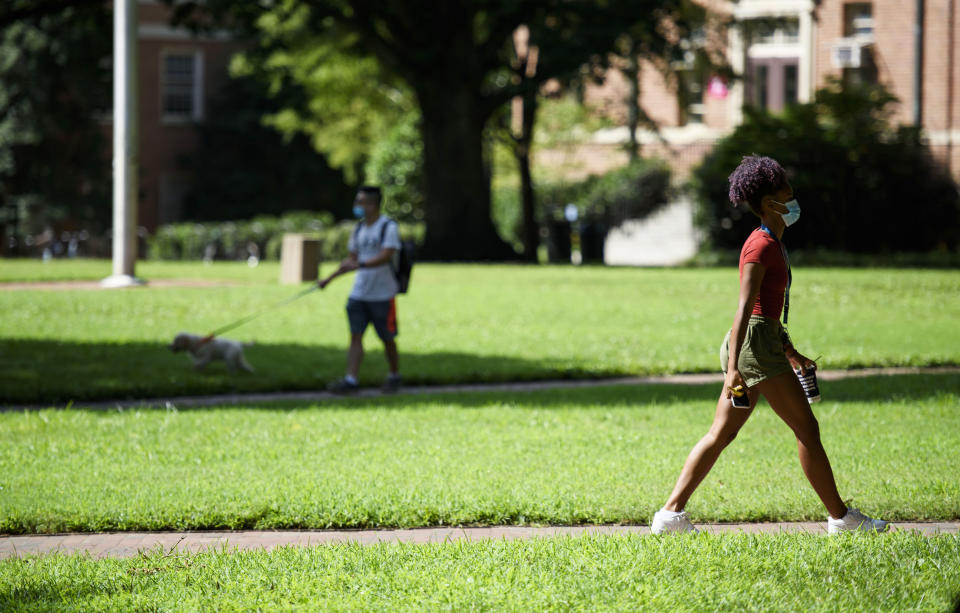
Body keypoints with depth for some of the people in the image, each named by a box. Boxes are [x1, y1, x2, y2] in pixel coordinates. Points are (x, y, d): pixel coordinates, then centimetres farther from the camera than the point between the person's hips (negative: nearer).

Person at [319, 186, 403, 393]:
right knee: (355, 336, -3)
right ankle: (350, 380, -7)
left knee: (387, 338, 4)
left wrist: (360, 265, -33)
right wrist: (329, 279, 18)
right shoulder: (359, 229, 12)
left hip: (382, 295, -6)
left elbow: (386, 256, -22)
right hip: (359, 293, 6)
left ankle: (395, 377, 22)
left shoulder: (388, 227, -10)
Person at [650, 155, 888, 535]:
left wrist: (790, 352, 31)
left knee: (721, 435, 7)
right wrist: (733, 369, -25)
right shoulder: (761, 246, -12)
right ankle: (841, 517, 2)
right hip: (755, 344, -10)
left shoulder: (772, 243, 18)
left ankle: (671, 513, 4)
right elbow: (745, 307, -20)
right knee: (807, 428, -4)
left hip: (765, 342, 10)